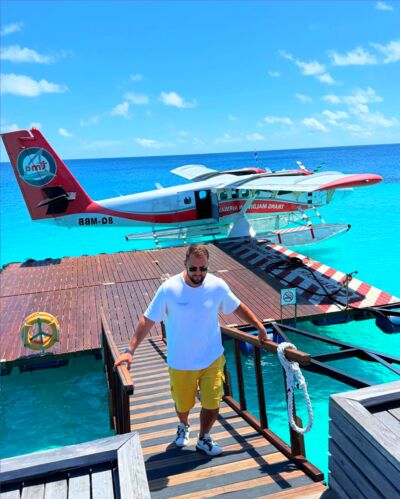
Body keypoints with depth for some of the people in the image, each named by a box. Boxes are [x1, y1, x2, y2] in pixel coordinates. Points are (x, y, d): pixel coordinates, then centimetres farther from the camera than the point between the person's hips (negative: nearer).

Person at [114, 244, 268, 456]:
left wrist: (260, 327, 8)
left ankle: (204, 439, 34)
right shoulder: (169, 289, -18)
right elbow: (147, 320, -12)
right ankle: (183, 426, 54)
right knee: (182, 405, 18)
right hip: (180, 363, -1)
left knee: (212, 405, 3)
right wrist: (130, 350, -16)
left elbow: (238, 307, 6)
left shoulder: (217, 285, -11)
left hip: (212, 359, 1)